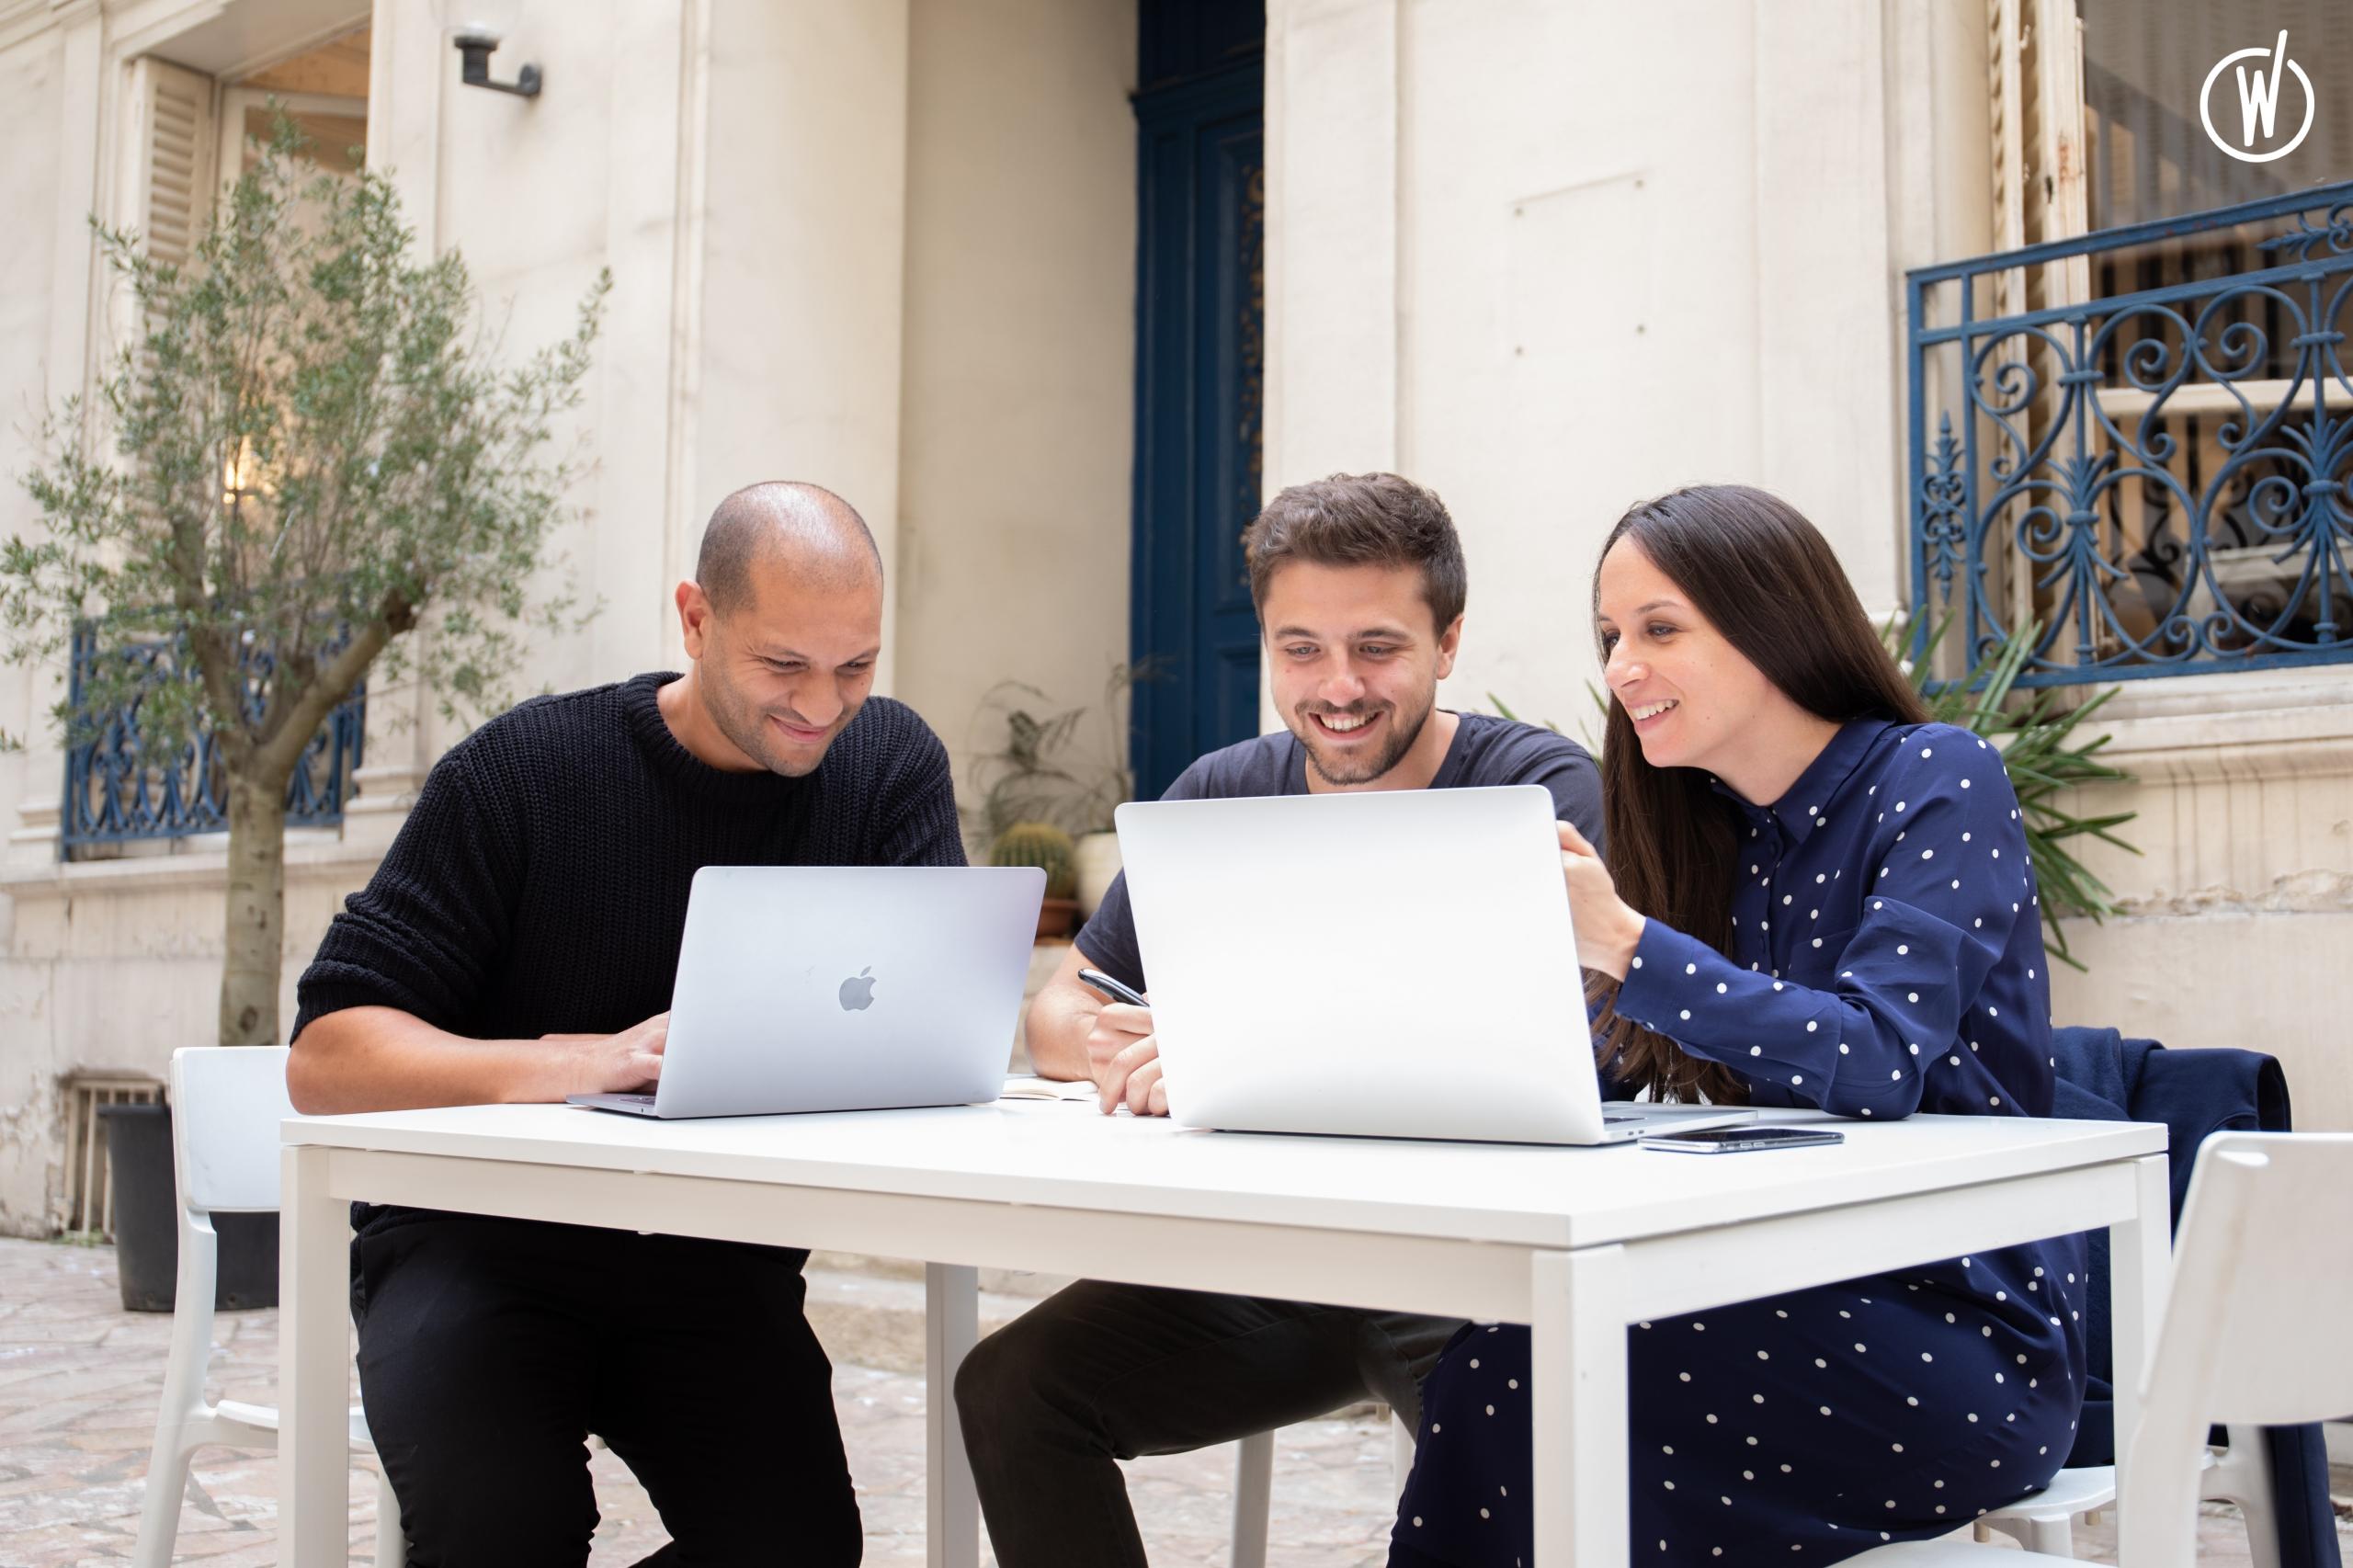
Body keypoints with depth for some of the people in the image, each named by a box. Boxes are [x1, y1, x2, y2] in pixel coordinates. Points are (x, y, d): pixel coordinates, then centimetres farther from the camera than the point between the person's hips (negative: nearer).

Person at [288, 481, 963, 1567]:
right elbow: (326, 1056, -14)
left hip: (714, 1255, 3)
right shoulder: (526, 769, -9)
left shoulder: (891, 763, -1)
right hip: (480, 1238, -2)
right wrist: (592, 1061, -31)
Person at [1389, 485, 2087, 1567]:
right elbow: (1596, 1078, 6)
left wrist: (1622, 941, -29)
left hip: (1968, 1340, -6)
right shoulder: (1708, 829, 11)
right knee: (1501, 1345, -22)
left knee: (1515, 1382, -26)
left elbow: (1876, 1067, -23)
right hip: (1798, 1292, 6)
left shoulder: (1936, 783, -9)